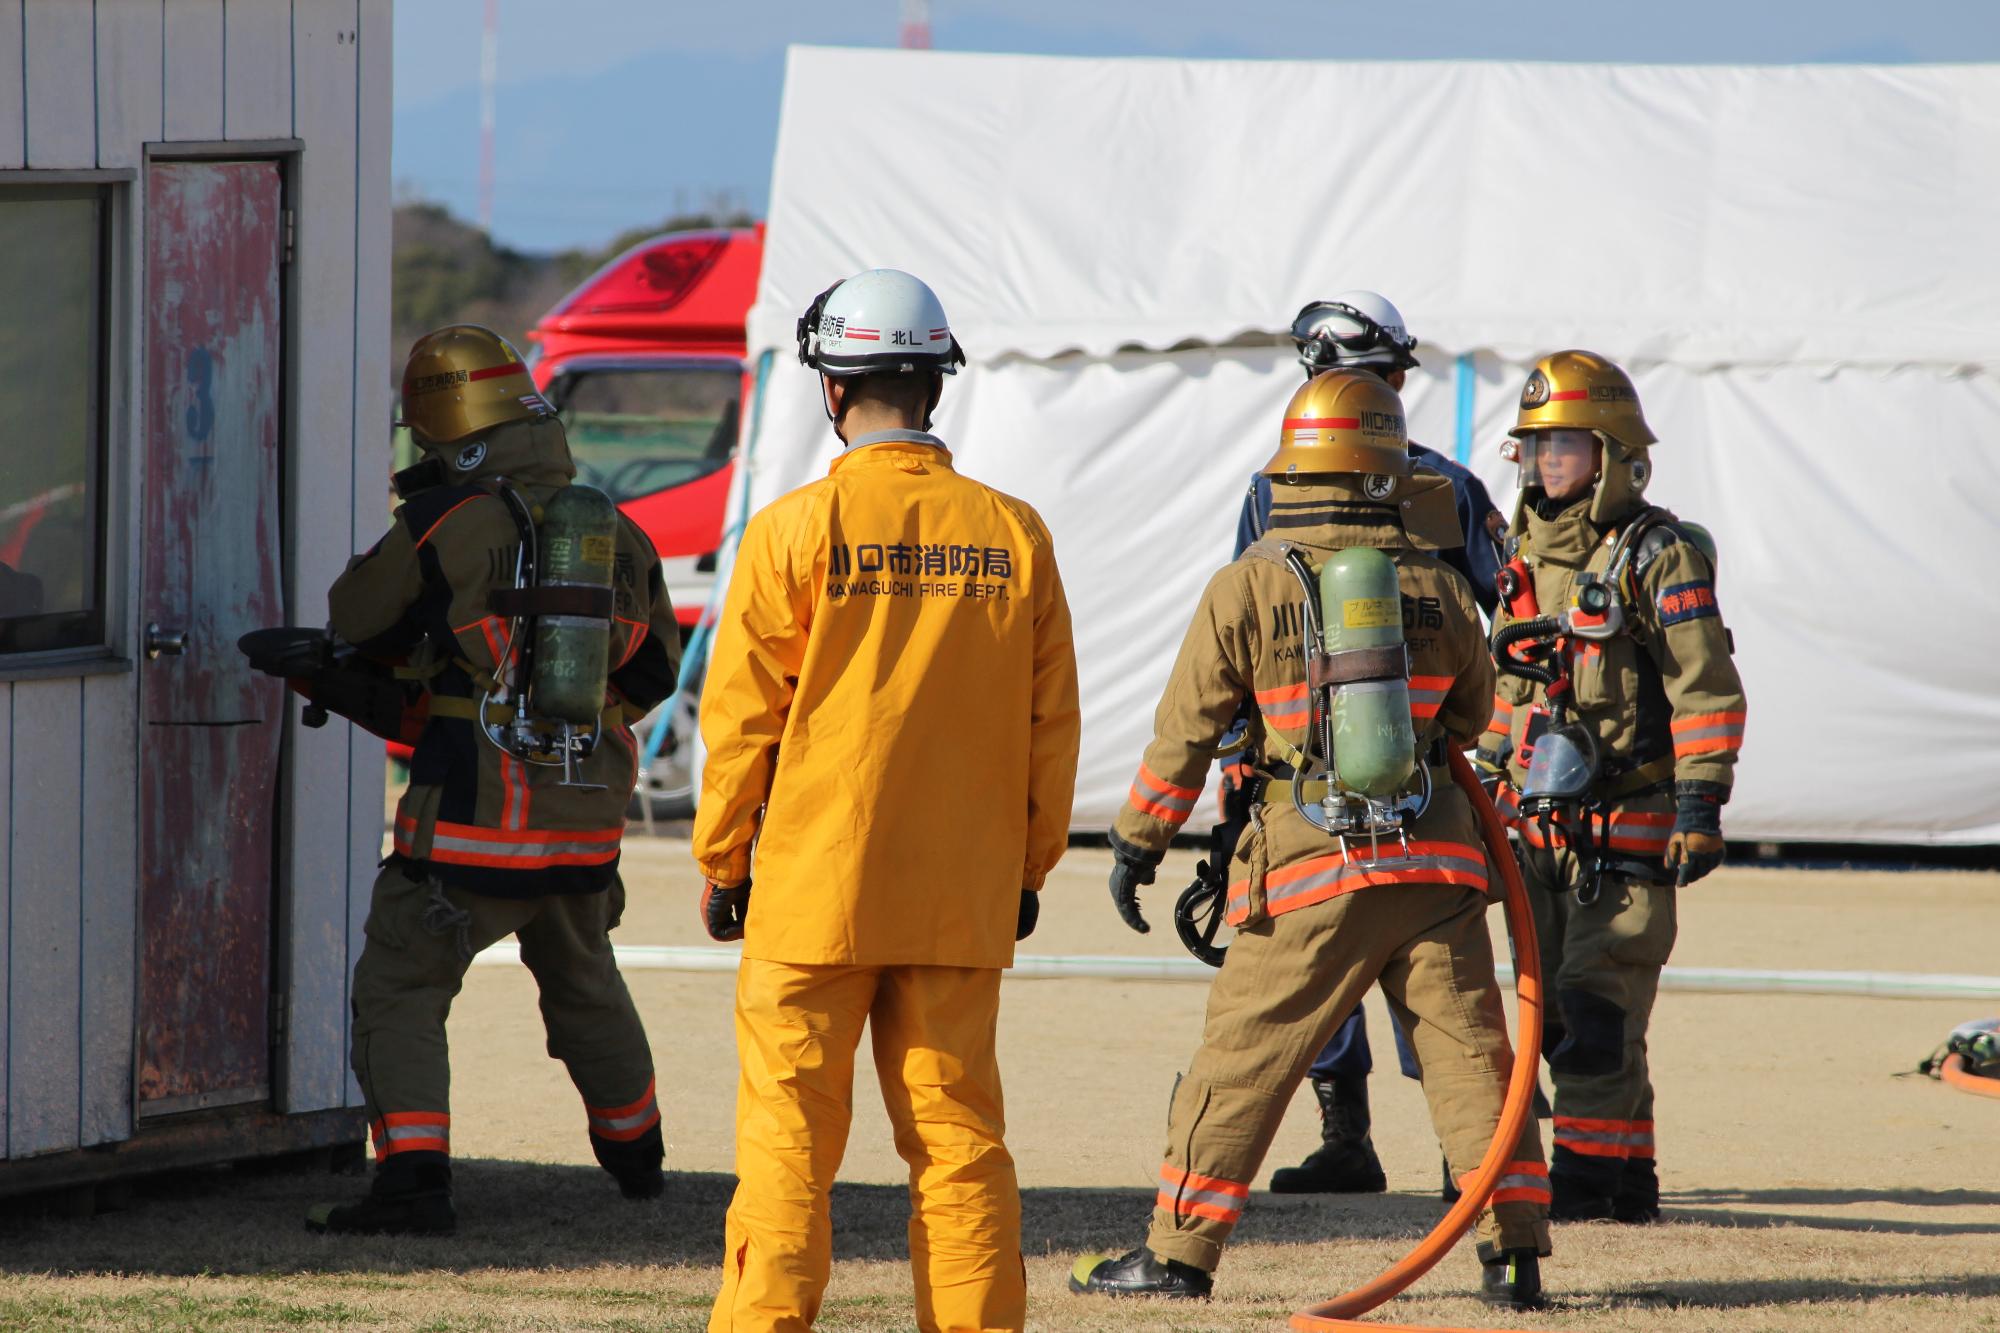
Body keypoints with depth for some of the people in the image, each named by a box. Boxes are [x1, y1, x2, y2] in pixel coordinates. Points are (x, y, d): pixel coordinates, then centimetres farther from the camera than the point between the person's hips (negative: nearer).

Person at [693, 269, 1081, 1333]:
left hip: (815, 886, -3)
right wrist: (1029, 867, 18)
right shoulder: (1012, 535, 2)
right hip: (962, 900, 3)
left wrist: (721, 863, 7)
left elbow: (740, 715, -4)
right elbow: (1051, 721, 7)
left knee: (788, 1139, 1)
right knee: (957, 1136, 7)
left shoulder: (796, 529, -8)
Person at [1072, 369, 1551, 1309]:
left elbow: (1185, 730, -1)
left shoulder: (1248, 588, -5)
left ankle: (1179, 1252, 9)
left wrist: (1137, 841, 9)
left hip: (1315, 874, -2)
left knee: (1240, 1062, 5)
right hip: (1436, 860, 2)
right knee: (1469, 1055, 6)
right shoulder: (1435, 586, 3)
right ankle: (1514, 1253, 3)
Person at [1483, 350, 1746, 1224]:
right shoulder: (1529, 554, 14)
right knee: (1555, 1006, 7)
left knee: (1598, 1003, -11)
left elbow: (1708, 692, -10)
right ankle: (1628, 1176, 14)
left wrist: (1701, 809, -15)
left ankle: (1588, 1171, -8)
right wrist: (1490, 787, 22)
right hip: (1540, 818, 7)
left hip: (1629, 820, -7)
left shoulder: (1659, 557, -8)